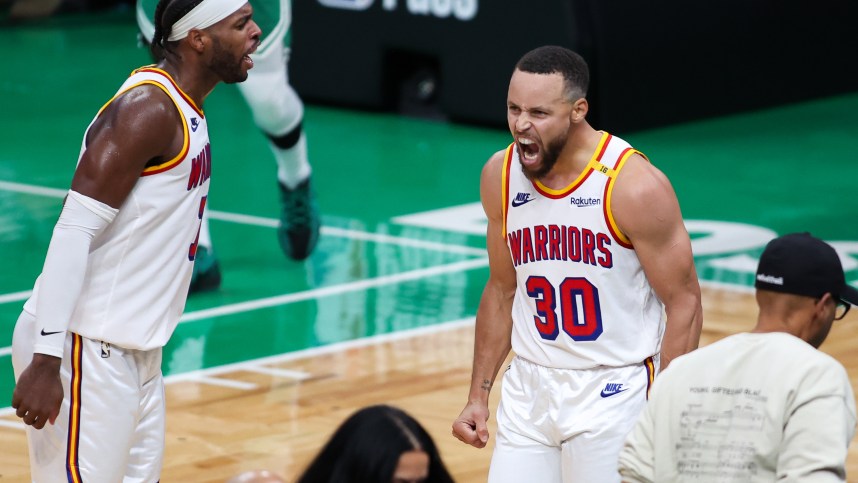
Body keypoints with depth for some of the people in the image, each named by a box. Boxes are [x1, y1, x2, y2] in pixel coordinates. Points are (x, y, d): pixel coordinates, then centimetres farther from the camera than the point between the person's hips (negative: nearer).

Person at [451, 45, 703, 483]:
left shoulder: (633, 185, -16)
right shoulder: (499, 176, 0)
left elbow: (683, 302, -11)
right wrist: (478, 395, 10)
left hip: (613, 393, -5)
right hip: (530, 387, 5)